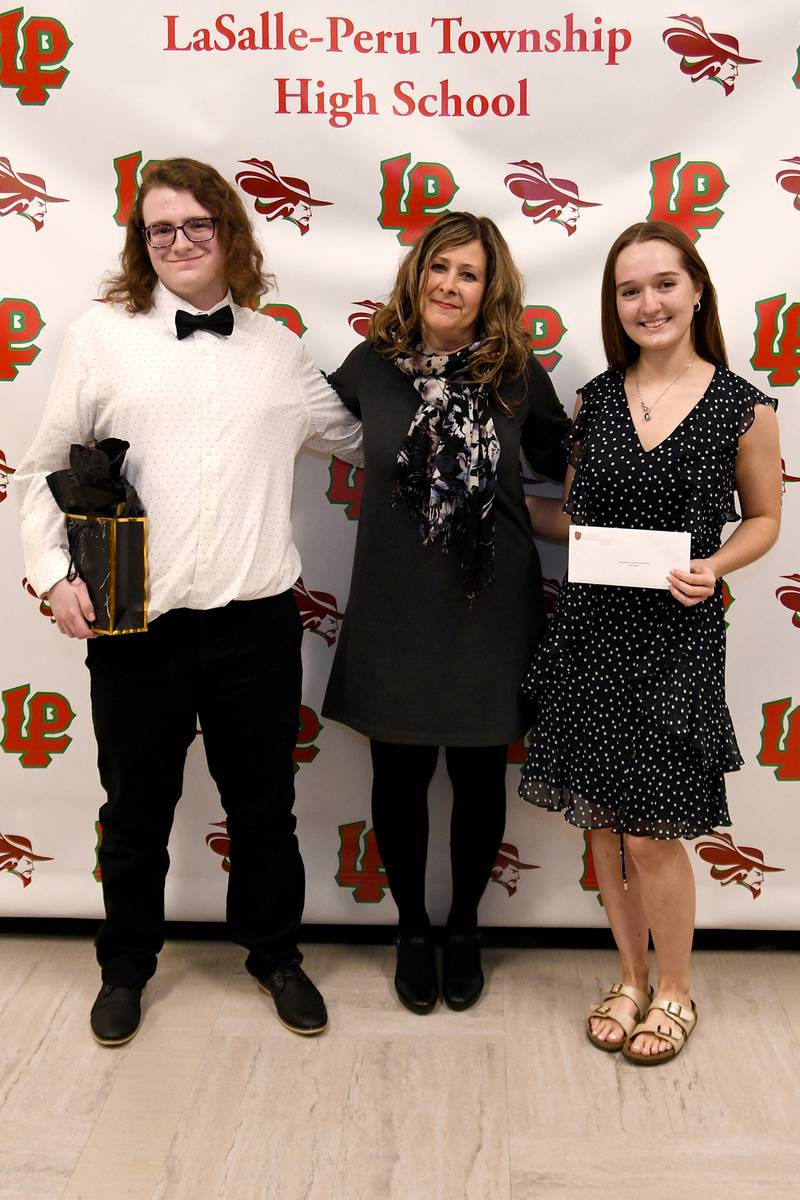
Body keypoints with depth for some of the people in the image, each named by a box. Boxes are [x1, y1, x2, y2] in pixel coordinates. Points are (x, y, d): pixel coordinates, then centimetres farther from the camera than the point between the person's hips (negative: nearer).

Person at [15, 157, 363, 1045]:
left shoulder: (277, 347, 8)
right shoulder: (101, 335, 0)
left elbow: (360, 438, 18)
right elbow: (45, 470, 3)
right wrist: (54, 574, -7)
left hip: (257, 623, 2)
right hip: (136, 625, -1)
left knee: (264, 806, 15)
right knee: (135, 811, 14)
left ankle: (275, 954, 37)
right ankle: (126, 965, 37)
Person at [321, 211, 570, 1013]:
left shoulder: (517, 374, -3)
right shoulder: (372, 365, -2)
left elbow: (561, 465, 9)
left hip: (489, 609, 0)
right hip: (395, 610, 0)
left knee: (478, 776, 11)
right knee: (400, 775, 11)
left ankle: (464, 928, 35)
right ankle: (412, 929, 34)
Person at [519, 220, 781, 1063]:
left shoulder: (744, 409, -4)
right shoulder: (594, 399, 5)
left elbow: (763, 518, 6)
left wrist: (714, 567, -12)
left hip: (677, 636, -3)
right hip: (590, 627, 4)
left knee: (651, 833, 0)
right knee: (603, 822, 12)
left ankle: (675, 991, 26)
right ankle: (631, 979, 33)